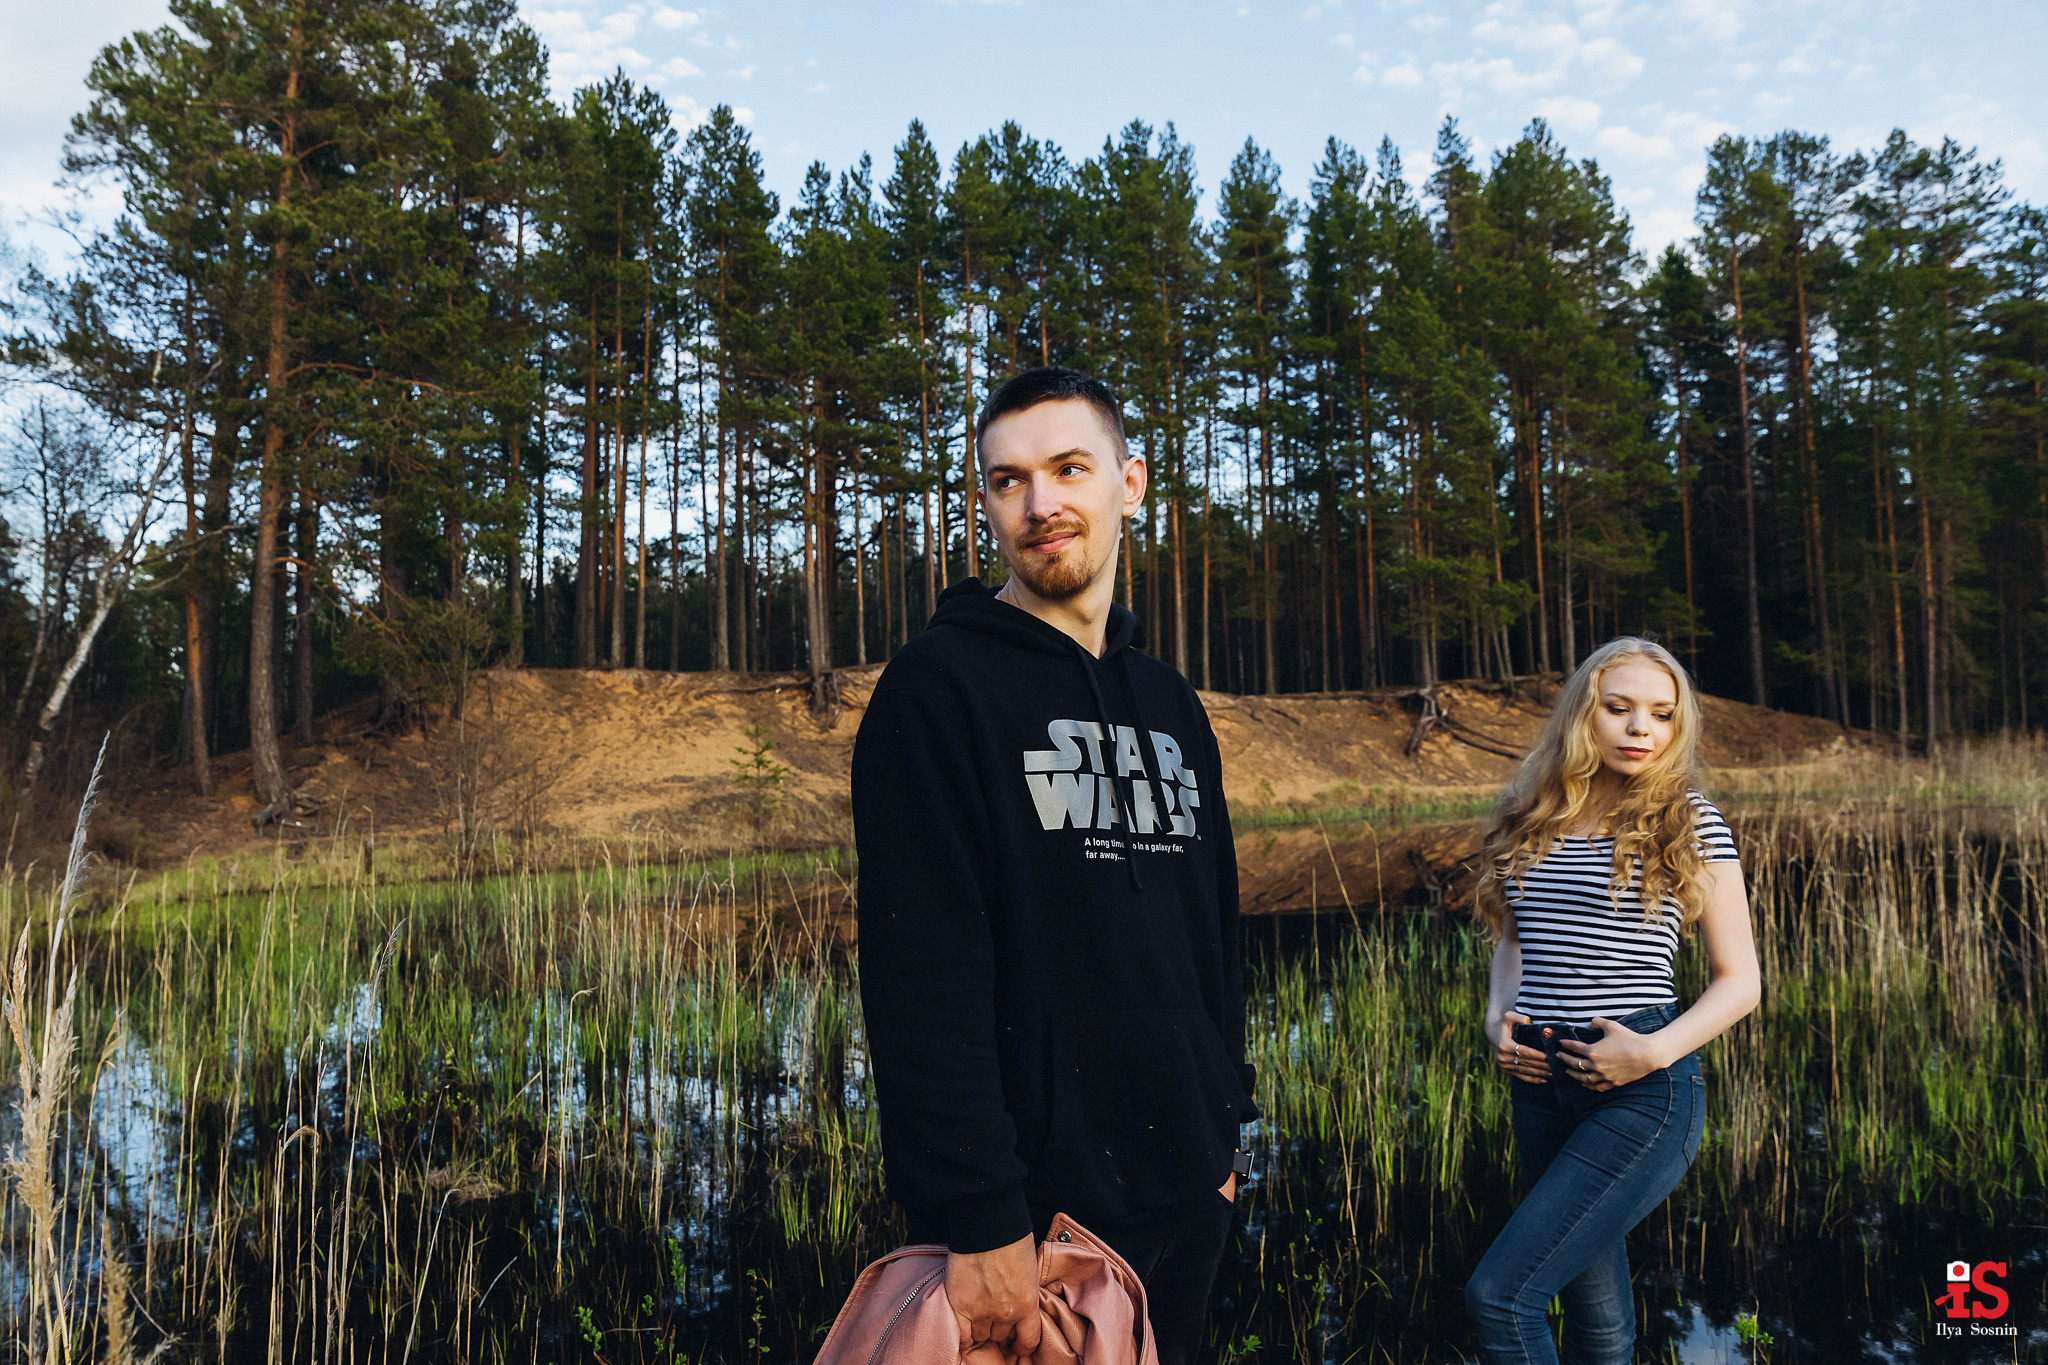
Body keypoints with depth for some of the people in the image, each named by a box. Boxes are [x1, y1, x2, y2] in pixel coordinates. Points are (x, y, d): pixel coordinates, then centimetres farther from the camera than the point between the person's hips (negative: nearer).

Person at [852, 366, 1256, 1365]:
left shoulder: (1172, 708, 11)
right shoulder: (937, 688, -11)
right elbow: (923, 977, -19)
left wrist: (1225, 1128, 15)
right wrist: (980, 1218, -21)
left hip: (1182, 1199, 7)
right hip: (1028, 1212, -6)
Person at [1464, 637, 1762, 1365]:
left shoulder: (1688, 823, -3)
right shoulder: (1531, 819, 8)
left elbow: (1739, 979, -1)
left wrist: (1655, 1051, -16)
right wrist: (1498, 1017, 1)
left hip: (1645, 1090, -5)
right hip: (1540, 1080, 5)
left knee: (1498, 1294, -14)